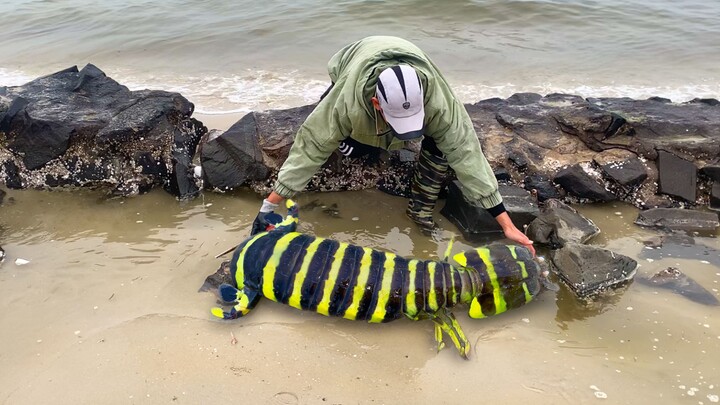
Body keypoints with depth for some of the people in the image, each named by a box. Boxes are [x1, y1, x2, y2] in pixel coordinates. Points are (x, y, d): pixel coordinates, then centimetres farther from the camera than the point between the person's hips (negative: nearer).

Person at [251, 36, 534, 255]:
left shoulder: (437, 99, -43)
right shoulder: (347, 99, -46)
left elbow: (466, 153, -40)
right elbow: (310, 147, -38)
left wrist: (507, 225, -39)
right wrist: (268, 207, -37)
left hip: (409, 78, -1)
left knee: (442, 141, -24)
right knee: (351, 149, -17)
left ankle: (421, 210, -4)